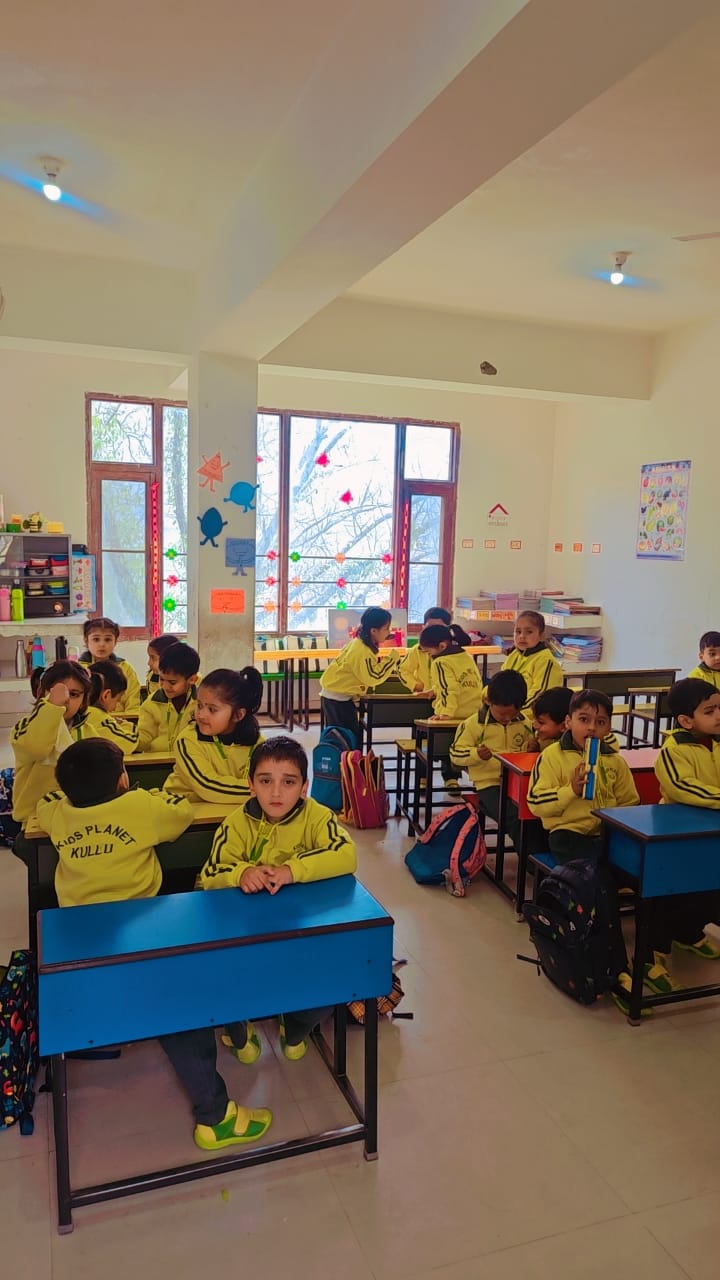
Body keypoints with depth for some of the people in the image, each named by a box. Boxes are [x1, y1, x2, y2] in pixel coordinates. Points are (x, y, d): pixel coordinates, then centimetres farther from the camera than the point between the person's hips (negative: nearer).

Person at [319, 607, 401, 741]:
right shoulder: (362, 651, -23)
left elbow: (367, 670, 12)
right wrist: (391, 659, -19)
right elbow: (373, 677, -25)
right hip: (338, 698, -10)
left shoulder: (359, 644, 6)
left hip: (335, 694, 10)